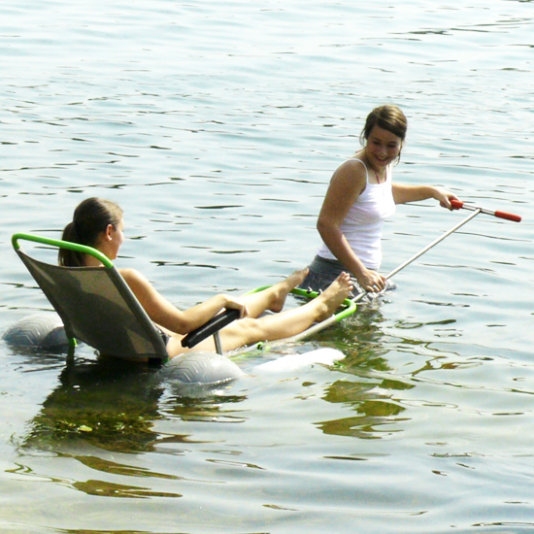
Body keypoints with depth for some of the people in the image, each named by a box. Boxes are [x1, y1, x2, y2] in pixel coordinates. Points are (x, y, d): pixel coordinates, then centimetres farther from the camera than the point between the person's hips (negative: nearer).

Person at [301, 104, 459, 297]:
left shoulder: (384, 166, 11)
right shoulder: (354, 171, -16)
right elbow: (326, 224, -24)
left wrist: (432, 191, 42)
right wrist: (361, 273, -27)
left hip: (366, 273, 9)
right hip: (336, 276, -9)